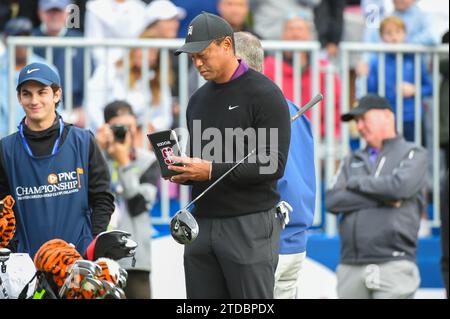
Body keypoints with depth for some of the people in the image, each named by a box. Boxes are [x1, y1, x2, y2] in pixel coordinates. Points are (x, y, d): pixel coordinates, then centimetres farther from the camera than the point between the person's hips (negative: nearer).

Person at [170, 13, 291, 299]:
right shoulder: (199, 99, 18)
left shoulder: (264, 94, -6)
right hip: (202, 222, 7)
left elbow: (273, 165, -14)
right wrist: (183, 173, 3)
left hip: (250, 224, -7)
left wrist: (211, 171, -19)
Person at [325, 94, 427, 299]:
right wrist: (382, 199, -5)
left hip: (393, 264, -5)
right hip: (351, 266, 5)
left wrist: (357, 182, 1)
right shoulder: (352, 161, 19)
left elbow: (402, 186, -13)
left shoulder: (413, 154, 7)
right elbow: (332, 201, 5)